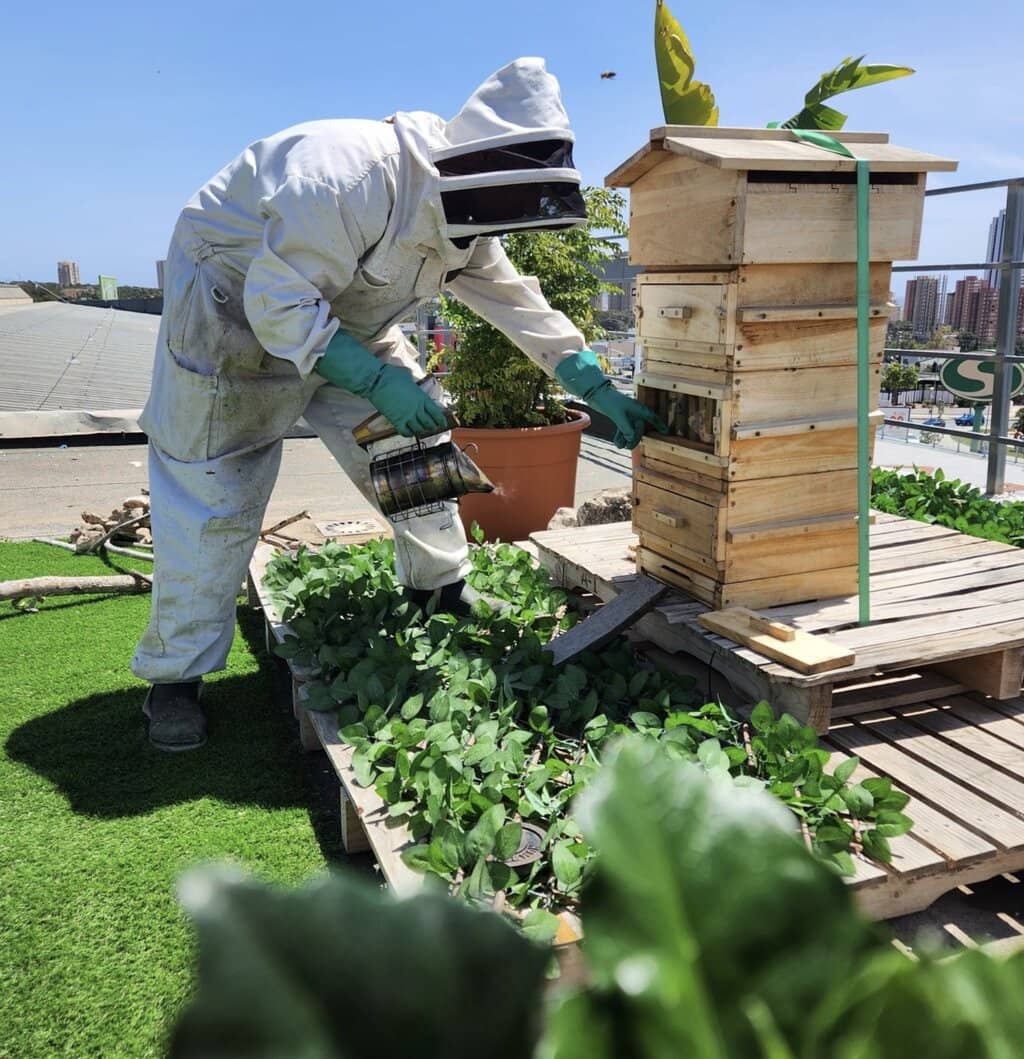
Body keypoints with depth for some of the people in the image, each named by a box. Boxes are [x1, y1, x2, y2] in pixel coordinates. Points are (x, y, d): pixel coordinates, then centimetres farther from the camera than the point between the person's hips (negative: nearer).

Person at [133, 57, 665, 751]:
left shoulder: (464, 223, -5)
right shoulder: (358, 178, -34)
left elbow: (521, 305, 1)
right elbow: (278, 301, -33)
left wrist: (600, 391, -3)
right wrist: (377, 381, -36)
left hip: (341, 319, 8)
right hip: (233, 308, -8)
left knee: (415, 444, 2)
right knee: (214, 493, -7)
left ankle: (444, 594, 21)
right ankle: (176, 674, 6)